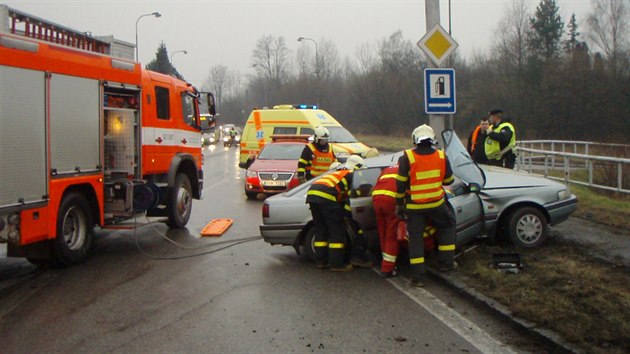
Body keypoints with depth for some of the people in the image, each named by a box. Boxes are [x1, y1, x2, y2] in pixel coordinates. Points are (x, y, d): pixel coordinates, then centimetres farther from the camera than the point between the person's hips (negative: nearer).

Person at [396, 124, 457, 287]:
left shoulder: (407, 158, -11)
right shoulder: (441, 156, -4)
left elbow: (401, 184, -9)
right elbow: (449, 180, 6)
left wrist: (399, 204, 1)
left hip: (414, 206, -1)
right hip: (436, 204, 2)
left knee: (415, 238, 6)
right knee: (448, 226, 27)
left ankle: (418, 276, 5)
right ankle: (446, 262, 26)